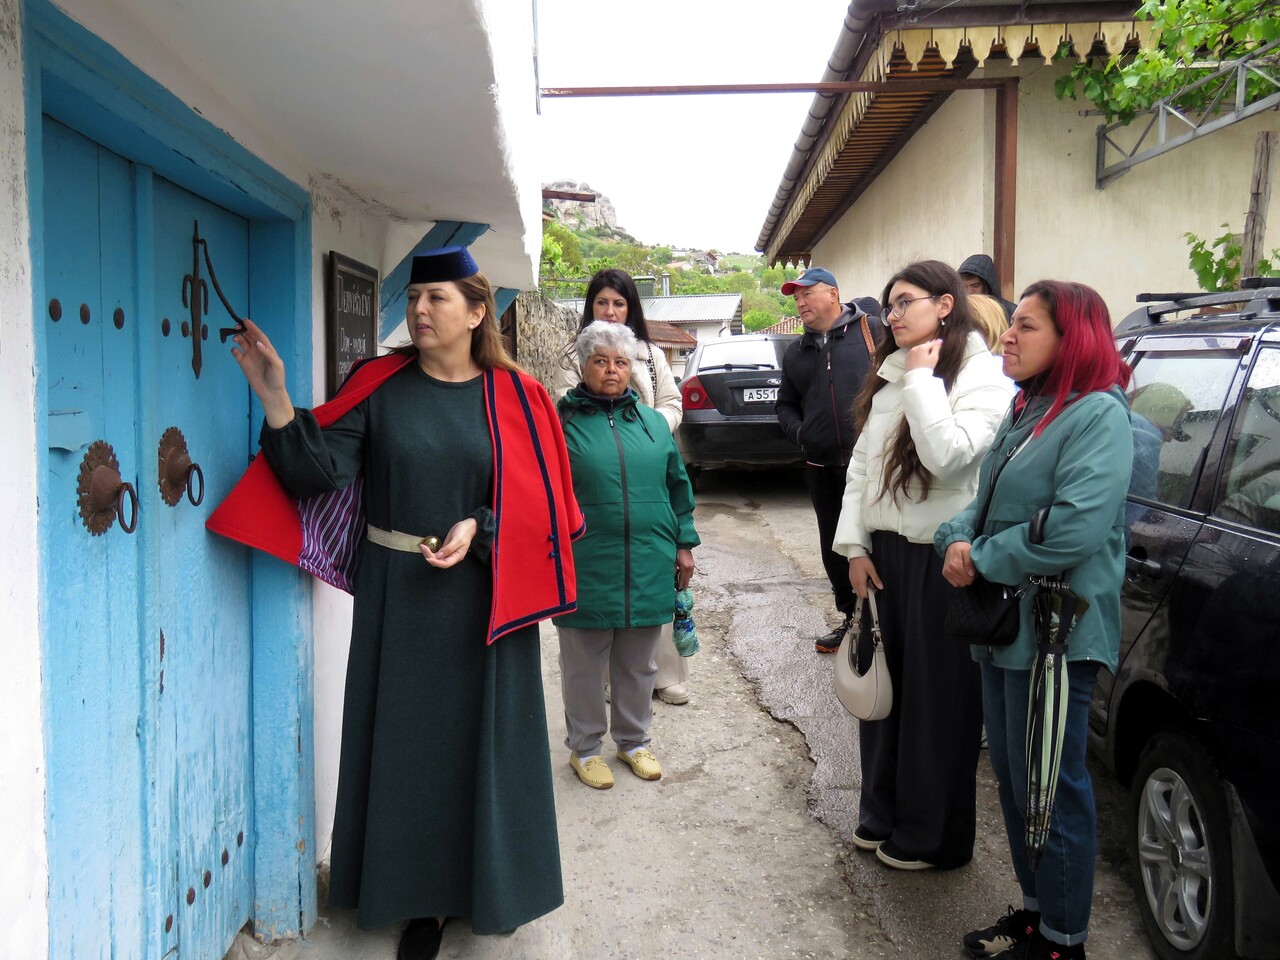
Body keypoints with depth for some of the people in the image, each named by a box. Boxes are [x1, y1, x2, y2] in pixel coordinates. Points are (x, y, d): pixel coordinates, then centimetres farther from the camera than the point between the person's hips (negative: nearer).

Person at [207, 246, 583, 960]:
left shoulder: (516, 398, -1)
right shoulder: (379, 386, 1)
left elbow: (539, 502, -2)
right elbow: (320, 472, -10)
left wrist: (479, 529, -17)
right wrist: (276, 398, -22)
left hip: (483, 598, -1)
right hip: (396, 597, 1)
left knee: (484, 737, 9)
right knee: (410, 739, 8)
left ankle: (492, 882, 31)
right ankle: (422, 899, 26)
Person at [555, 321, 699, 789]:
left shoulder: (652, 422, 11)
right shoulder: (563, 422, -2)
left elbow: (677, 486, 16)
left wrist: (684, 544, 13)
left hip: (647, 569, 4)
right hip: (585, 570, -3)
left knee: (638, 665, 16)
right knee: (584, 666, 8)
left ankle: (633, 740, 33)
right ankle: (585, 748, 25)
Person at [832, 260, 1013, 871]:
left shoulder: (982, 376, -10)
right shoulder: (889, 376, 12)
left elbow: (950, 456, -26)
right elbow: (860, 465, 11)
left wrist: (921, 379, -17)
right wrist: (855, 547, 4)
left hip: (941, 561, -7)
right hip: (883, 553, 7)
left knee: (936, 700, 5)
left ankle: (931, 837, 22)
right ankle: (883, 814, 34)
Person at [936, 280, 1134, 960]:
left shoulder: (1097, 415, -15)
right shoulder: (1025, 411, 14)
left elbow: (1076, 527, -26)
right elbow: (985, 502, 17)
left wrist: (983, 562, -17)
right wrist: (957, 540, -5)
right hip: (1002, 627, 9)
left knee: (1051, 790, 2)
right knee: (1012, 777, 19)